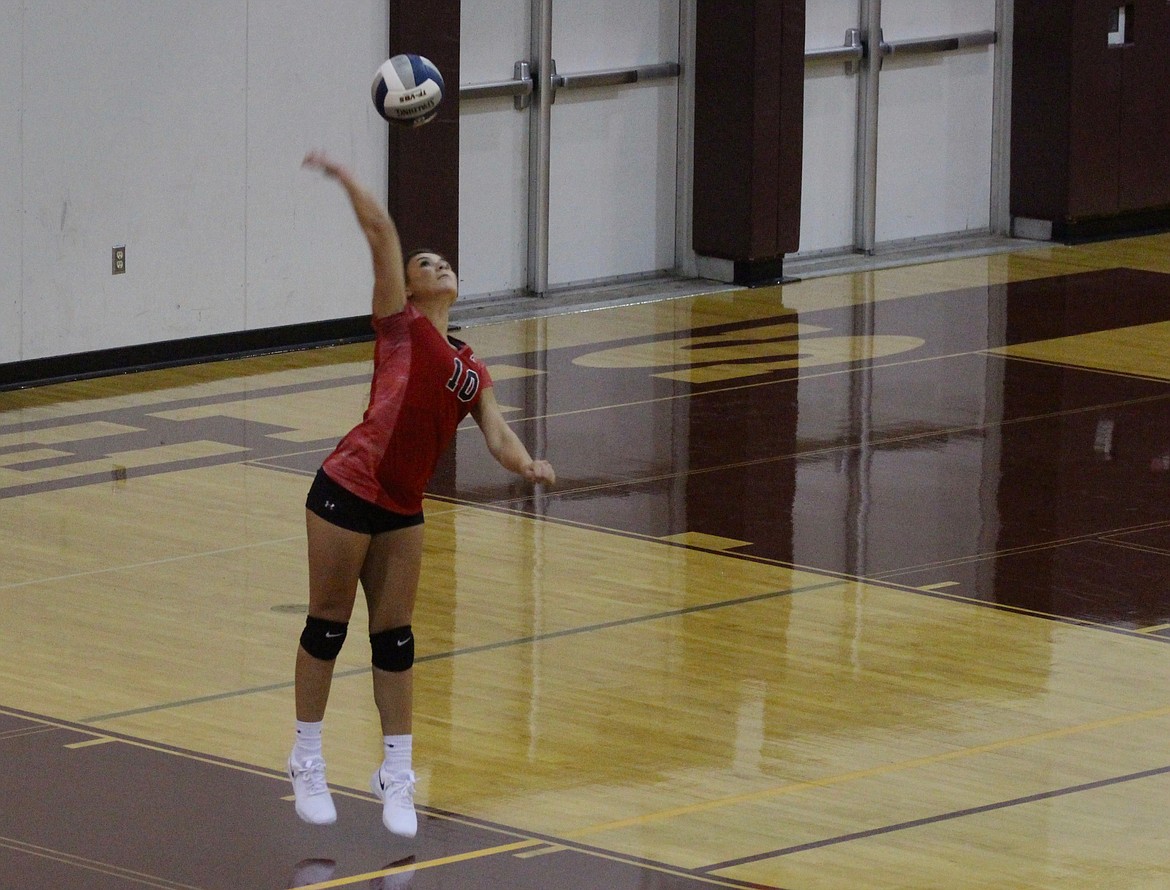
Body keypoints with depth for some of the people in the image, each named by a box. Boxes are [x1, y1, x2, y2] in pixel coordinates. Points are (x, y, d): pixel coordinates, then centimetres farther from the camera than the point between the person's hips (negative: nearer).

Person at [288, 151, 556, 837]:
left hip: (403, 509, 5)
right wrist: (341, 175, -6)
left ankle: (396, 776, 15)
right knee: (328, 624, 4)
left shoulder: (472, 370, 15)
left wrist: (527, 465, -17)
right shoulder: (400, 324, 0)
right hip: (348, 490, -5)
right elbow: (381, 231, -8)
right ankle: (308, 761, 16)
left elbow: (497, 432, 2)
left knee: (395, 637, 8)